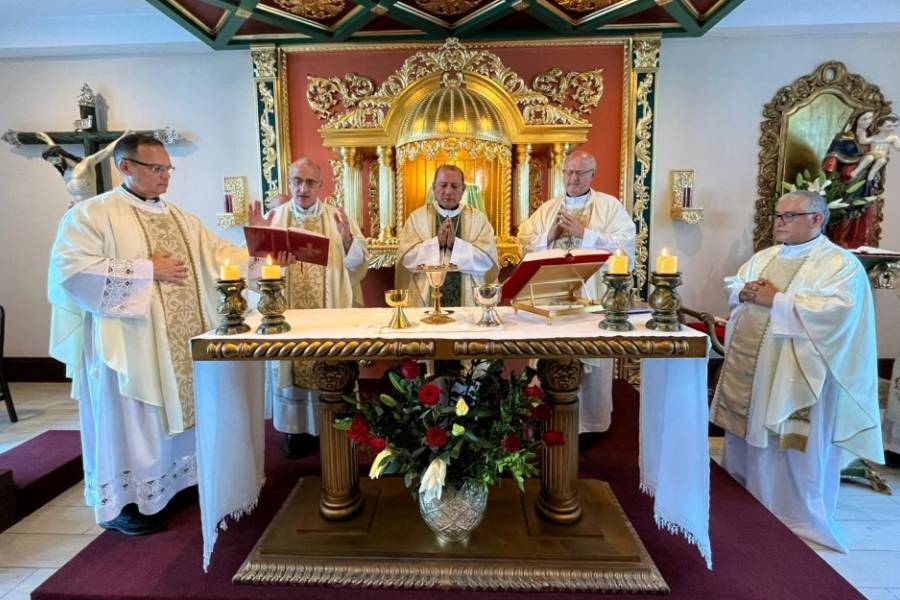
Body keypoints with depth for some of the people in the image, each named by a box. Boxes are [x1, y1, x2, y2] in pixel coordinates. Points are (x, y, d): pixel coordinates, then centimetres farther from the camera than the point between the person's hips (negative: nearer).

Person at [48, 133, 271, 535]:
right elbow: (71, 271, -17)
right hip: (129, 344, -6)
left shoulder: (180, 217, 15)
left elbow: (219, 255, 10)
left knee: (180, 411, 15)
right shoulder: (90, 214, -6)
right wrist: (147, 270, -17)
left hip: (185, 341, 7)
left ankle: (174, 484, 33)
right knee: (132, 421, 4)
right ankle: (120, 502, 22)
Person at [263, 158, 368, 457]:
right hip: (287, 312, 1)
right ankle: (296, 427, 23)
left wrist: (346, 239, -20)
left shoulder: (337, 217, 2)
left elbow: (359, 263, -3)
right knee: (290, 366, 7)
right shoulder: (273, 218, 6)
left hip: (329, 313, -1)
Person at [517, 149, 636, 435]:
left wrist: (583, 233, -12)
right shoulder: (547, 209, 15)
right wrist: (549, 235, -8)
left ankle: (591, 425, 17)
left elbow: (625, 245, -9)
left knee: (592, 365, 1)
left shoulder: (610, 205, 4)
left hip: (593, 297, -3)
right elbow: (525, 243, 8)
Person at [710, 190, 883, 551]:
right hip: (745, 367, 7)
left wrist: (776, 299, -20)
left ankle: (796, 516, 23)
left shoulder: (841, 263, -7)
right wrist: (744, 292, -6)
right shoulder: (764, 256, 13)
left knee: (789, 448, 4)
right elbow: (731, 287, 17)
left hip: (791, 375, -7)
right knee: (744, 433, 18)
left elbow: (838, 309, -21)